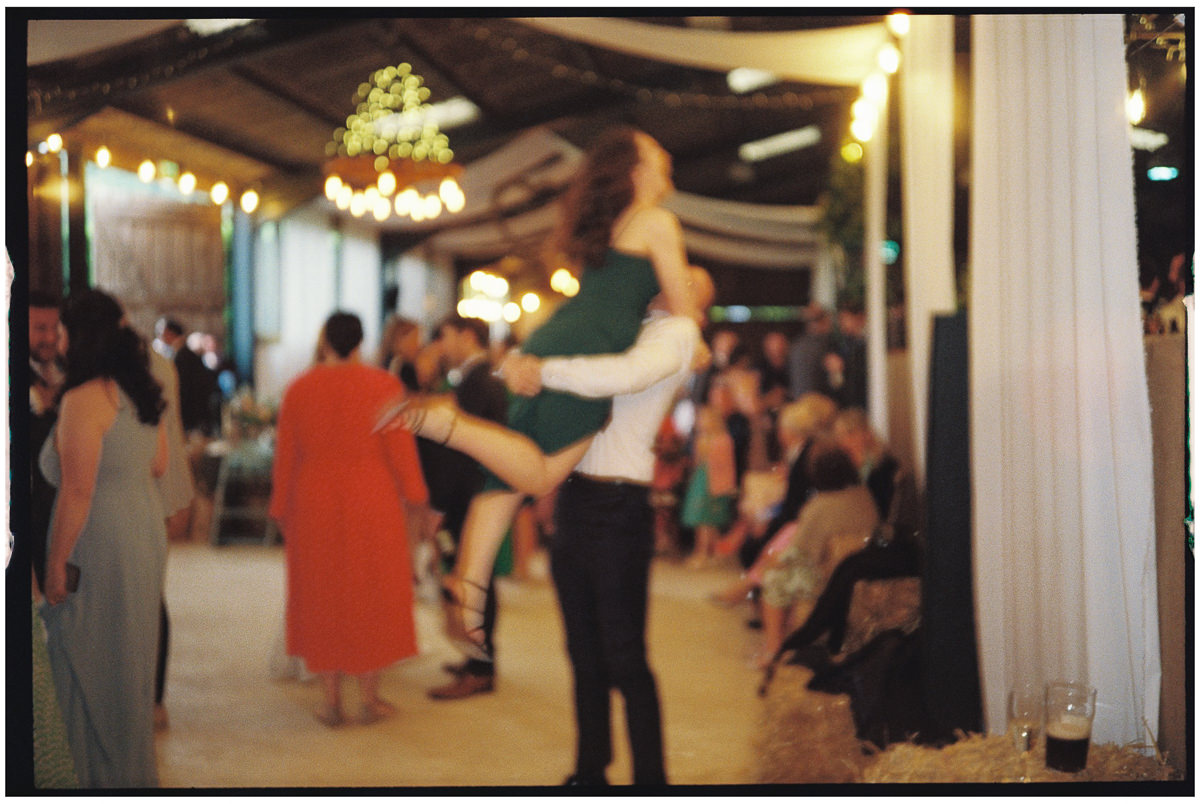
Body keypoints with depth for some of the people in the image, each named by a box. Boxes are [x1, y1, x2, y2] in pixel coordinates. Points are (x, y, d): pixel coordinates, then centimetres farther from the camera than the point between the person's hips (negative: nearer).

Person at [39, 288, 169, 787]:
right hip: (145, 531, 9)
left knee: (90, 660, 6)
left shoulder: (83, 399, -19)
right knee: (130, 655, 20)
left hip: (98, 544, -8)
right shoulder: (142, 392, 6)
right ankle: (134, 769, 33)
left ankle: (101, 774, 16)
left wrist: (56, 563, -16)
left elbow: (78, 490, -22)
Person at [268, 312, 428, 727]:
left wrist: (281, 508, 14)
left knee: (321, 598, 10)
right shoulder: (384, 386, -8)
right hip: (371, 505, -2)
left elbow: (285, 458, 4)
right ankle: (369, 699, 11)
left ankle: (331, 700, 12)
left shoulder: (299, 389, -1)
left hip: (313, 508, 2)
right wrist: (415, 496, 5)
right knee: (370, 597, 9)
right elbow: (401, 451, -7)